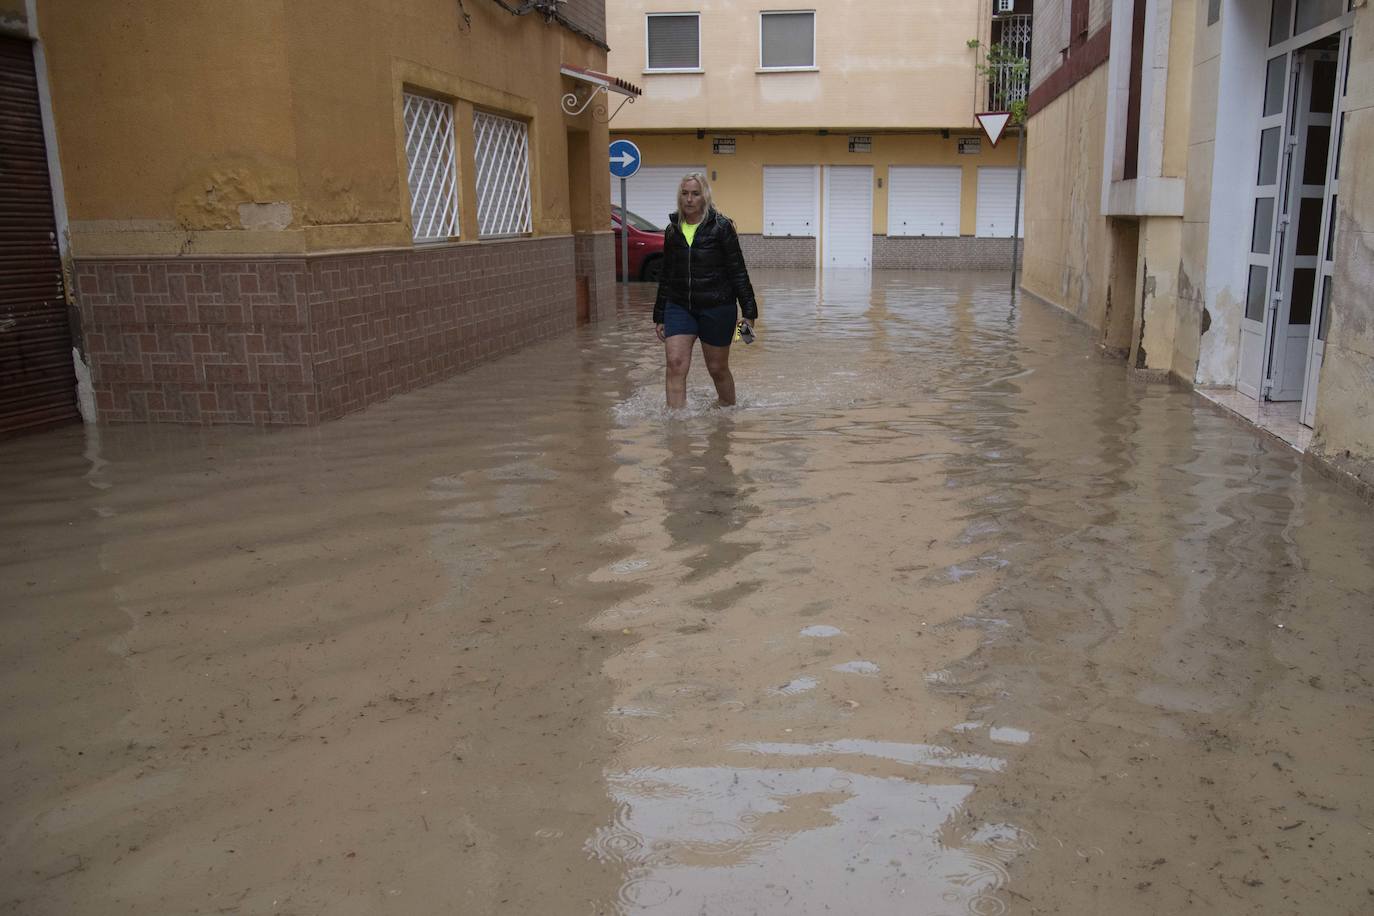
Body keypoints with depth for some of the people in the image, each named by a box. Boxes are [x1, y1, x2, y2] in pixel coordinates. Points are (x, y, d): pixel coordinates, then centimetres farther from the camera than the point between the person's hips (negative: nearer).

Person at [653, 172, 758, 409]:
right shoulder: (672, 230, 9)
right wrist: (659, 316, 16)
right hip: (678, 307, 3)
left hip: (717, 308, -3)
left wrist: (749, 312, -8)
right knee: (675, 364, -13)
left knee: (718, 368, 9)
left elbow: (738, 271, -4)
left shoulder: (721, 227, -5)